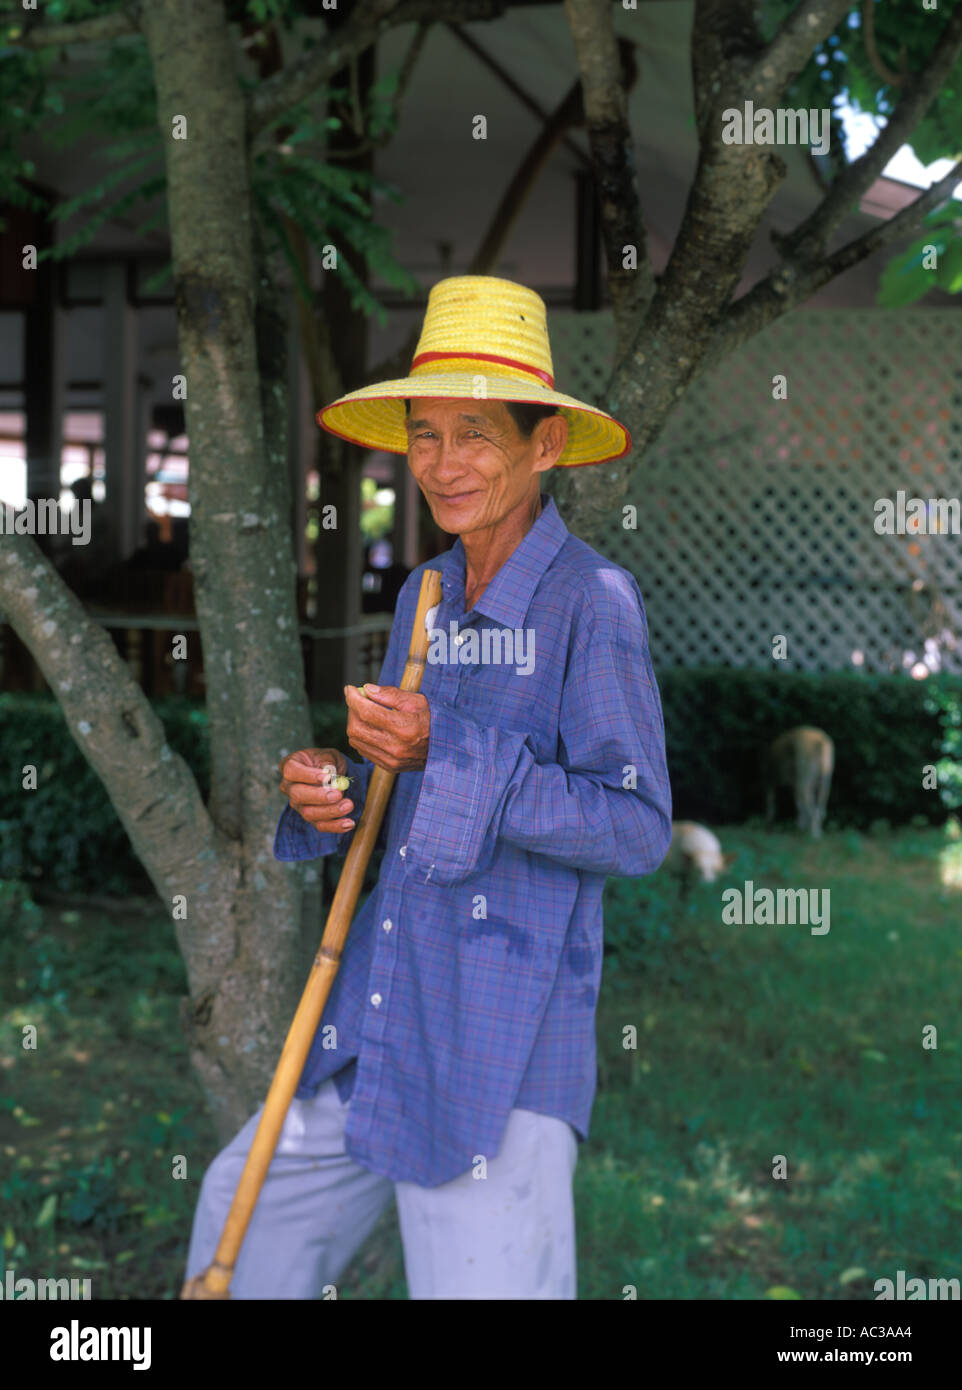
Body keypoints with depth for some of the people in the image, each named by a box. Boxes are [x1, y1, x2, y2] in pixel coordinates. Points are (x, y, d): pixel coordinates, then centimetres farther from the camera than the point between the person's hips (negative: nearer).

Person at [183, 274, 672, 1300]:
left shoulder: (592, 600, -11)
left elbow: (637, 827, -15)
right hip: (370, 1030, 7)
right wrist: (320, 792, -3)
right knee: (240, 1237, 18)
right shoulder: (425, 596, 10)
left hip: (502, 1050, -7)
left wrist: (446, 752, -20)